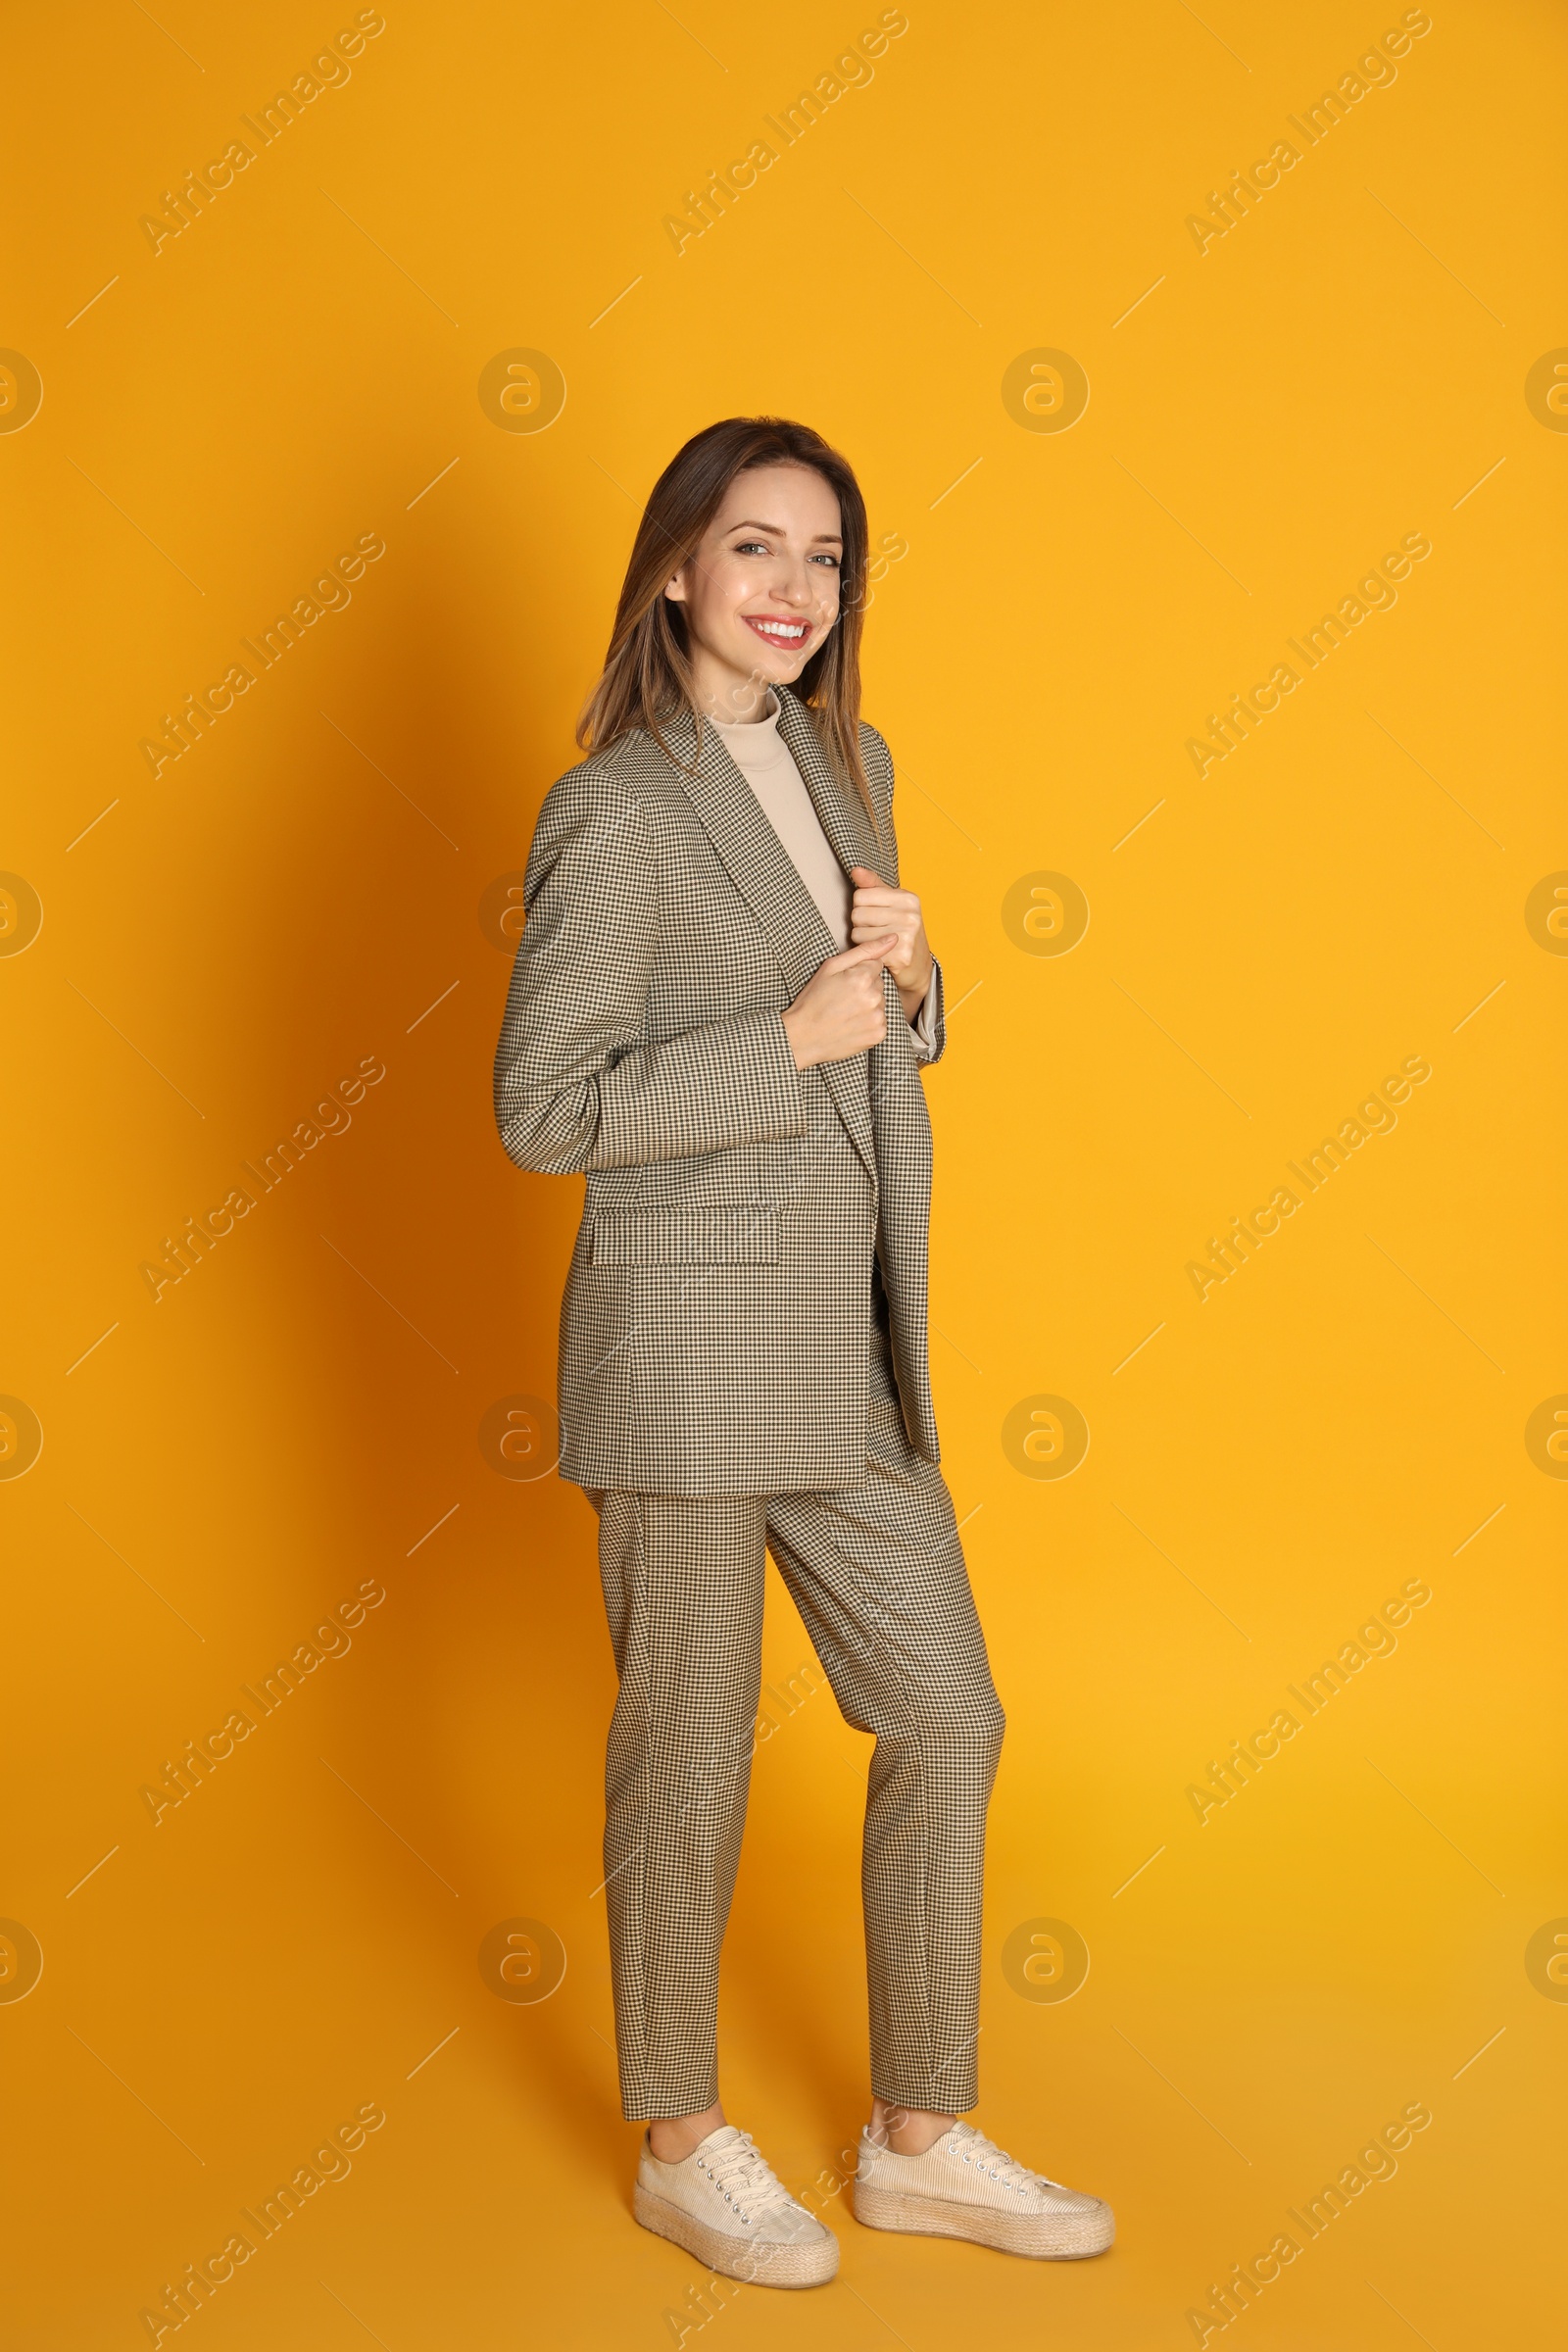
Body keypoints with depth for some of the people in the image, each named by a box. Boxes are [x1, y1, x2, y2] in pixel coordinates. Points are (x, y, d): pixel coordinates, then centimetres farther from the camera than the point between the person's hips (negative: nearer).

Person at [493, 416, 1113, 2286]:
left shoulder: (848, 763, 11)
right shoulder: (616, 814, -12)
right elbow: (542, 1111, -15)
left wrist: (906, 977, -2)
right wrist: (793, 1040, -17)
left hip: (854, 1346, 8)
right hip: (688, 1335, -7)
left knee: (945, 1718, 12)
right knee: (690, 1746, 7)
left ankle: (921, 2141, 29)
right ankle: (681, 2145, 29)